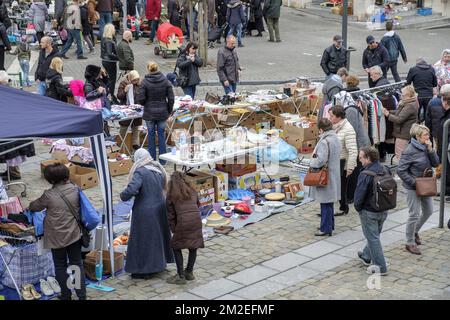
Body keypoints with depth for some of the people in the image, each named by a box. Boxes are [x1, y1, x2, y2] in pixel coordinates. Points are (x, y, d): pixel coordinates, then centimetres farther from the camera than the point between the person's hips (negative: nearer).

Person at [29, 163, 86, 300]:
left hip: (57, 237, -3)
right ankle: (82, 295, 16)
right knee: (77, 263, 13)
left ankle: (66, 295, 21)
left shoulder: (49, 195, -17)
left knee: (61, 266, 12)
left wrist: (30, 206, 24)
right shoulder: (75, 189, -6)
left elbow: (35, 207, 1)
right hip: (75, 234, 3)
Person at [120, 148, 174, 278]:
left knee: (143, 239, 3)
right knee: (158, 236, 20)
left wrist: (123, 196, -10)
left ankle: (144, 270, 9)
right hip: (160, 209, 7)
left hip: (145, 212, -7)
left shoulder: (140, 172, -18)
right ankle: (160, 262, 33)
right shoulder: (158, 170, 5)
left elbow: (131, 190, -28)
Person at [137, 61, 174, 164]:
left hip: (149, 113, -2)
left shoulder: (145, 82, -10)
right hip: (162, 112, 2)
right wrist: (169, 111, 11)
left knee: (151, 134, 8)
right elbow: (171, 98, -1)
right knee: (161, 134, 8)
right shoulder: (165, 80, -3)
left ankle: (152, 159, 14)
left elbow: (141, 99, -11)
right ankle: (162, 159, 12)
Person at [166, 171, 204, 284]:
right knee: (193, 246, 17)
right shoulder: (192, 191, 17)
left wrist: (174, 230, 14)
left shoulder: (171, 195, 8)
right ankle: (189, 272, 26)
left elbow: (171, 215, 8)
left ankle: (181, 276, 8)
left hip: (183, 223, -3)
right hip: (196, 220, 3)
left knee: (176, 246, 11)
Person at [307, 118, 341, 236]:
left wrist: (311, 162, -8)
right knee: (329, 202, 19)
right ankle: (329, 225, 29)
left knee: (325, 203, -1)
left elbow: (321, 160, -26)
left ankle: (326, 228, 6)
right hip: (333, 175, 9)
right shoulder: (335, 138, 8)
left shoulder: (324, 141, -21)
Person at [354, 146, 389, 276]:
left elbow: (359, 196, -22)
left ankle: (380, 267, 7)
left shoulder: (365, 175, -26)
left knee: (373, 238, 4)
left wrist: (358, 207, -3)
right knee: (374, 235, 24)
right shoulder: (385, 171, -2)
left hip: (369, 212, -8)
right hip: (384, 210, 8)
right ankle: (366, 256, 44)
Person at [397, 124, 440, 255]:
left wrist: (430, 150, -14)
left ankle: (415, 231, 41)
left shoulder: (426, 147, 2)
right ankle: (410, 243, 14)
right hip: (414, 188, -8)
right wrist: (414, 182, -20)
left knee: (428, 211, 18)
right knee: (414, 215, -1)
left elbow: (436, 163, 0)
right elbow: (401, 170, -19)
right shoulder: (410, 151, -19)